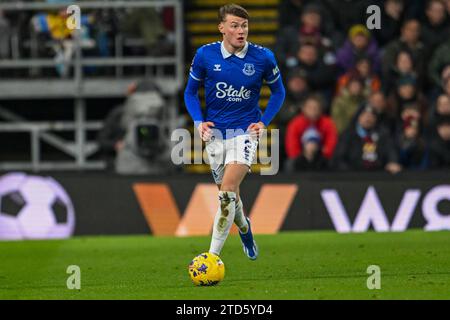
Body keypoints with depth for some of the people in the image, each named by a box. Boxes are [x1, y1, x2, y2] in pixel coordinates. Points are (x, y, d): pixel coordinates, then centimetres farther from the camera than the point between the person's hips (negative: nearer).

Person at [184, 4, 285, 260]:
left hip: (245, 131, -3)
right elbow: (191, 92, 8)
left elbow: (278, 91, 8)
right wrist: (199, 121, -7)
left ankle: (214, 254, -16)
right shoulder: (205, 55, -6)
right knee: (228, 192, 15)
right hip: (215, 131, 3)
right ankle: (244, 228, 48)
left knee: (228, 190, -19)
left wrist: (264, 122, -4)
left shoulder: (263, 57, -9)